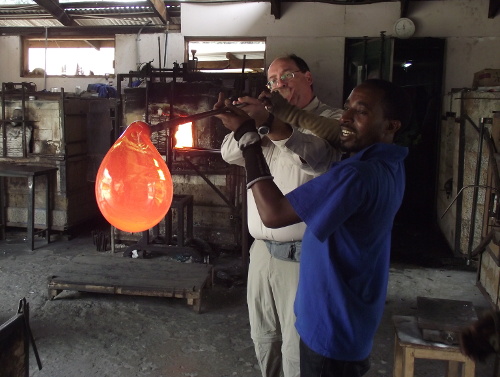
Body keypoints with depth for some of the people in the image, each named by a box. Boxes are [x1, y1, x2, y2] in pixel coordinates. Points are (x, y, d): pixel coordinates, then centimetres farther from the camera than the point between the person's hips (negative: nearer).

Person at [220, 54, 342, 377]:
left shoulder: (332, 120, -7)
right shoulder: (269, 119, 15)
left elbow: (323, 158, -29)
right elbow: (230, 154, 4)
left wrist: (271, 124, -42)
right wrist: (251, 123, -15)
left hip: (302, 254, -7)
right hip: (262, 249, 7)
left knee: (298, 348, 1)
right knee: (264, 337, 20)